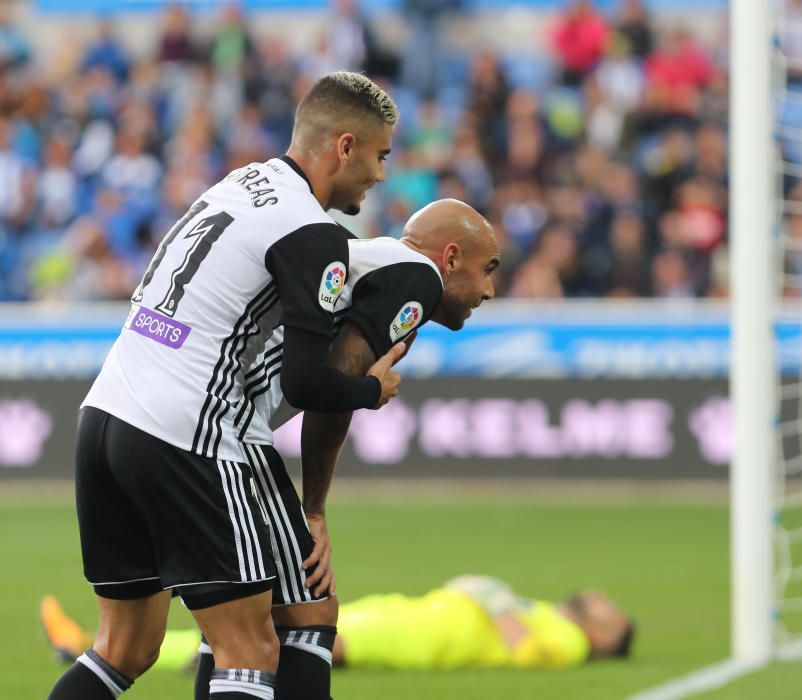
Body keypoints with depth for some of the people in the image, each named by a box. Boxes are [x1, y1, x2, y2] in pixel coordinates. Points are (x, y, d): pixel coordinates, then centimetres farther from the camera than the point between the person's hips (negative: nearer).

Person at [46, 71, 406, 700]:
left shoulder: (241, 183, 16)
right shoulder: (313, 232, -9)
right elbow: (305, 384, -13)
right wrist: (372, 390, 7)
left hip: (105, 409, 9)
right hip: (182, 440, -9)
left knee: (127, 648, 16)